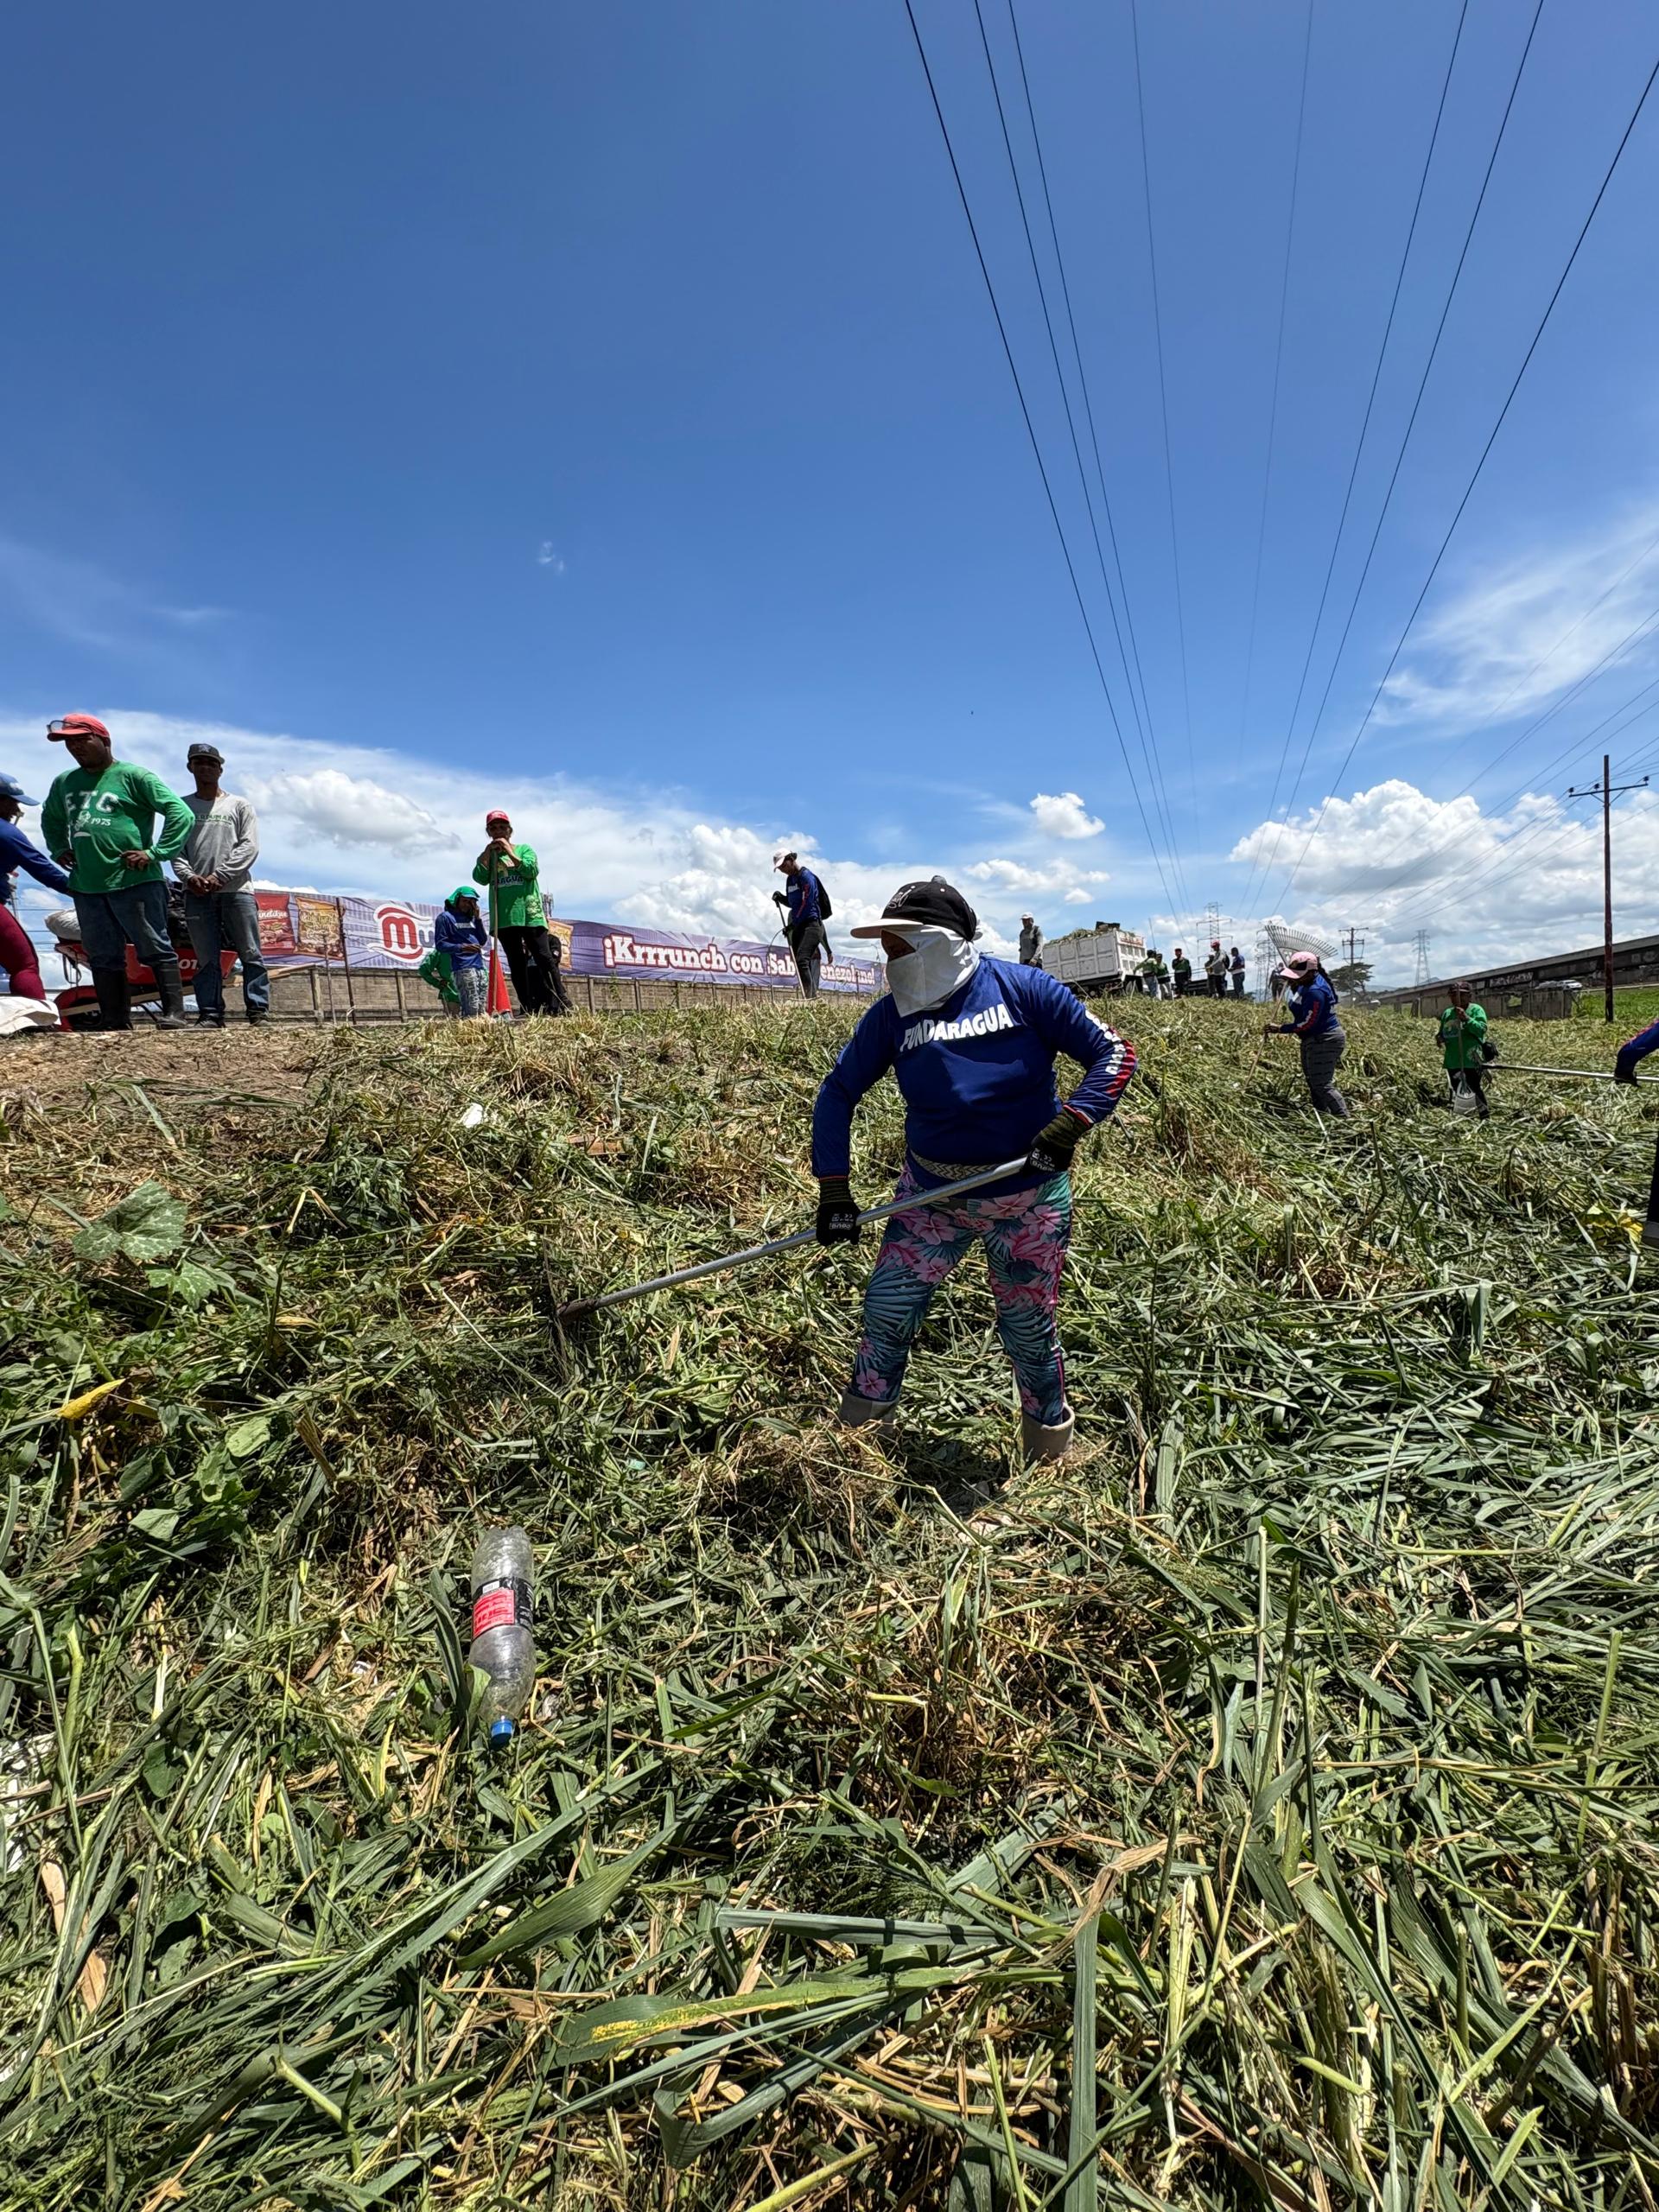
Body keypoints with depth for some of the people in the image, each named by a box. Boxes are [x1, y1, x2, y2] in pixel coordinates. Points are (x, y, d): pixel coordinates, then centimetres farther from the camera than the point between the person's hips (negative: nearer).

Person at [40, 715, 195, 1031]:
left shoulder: (132, 776, -1)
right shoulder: (64, 782, 19)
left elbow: (181, 813, -9)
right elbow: (50, 820, 37)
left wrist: (155, 853, -13)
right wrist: (59, 850, 20)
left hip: (134, 882, -7)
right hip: (85, 887, 7)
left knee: (156, 951, -5)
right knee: (104, 958, 8)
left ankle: (173, 1015, -4)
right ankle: (114, 1022, 12)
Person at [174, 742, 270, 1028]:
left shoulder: (240, 805, 15)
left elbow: (249, 846, 2)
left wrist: (220, 876, -9)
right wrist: (188, 876, -8)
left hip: (236, 890, -2)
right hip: (197, 894, 2)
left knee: (250, 954, -6)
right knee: (207, 959, 0)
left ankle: (259, 1011, -6)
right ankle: (211, 1015, 0)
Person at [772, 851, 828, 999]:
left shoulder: (806, 876, -8)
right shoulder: (790, 879, 18)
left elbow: (806, 903, -16)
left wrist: (792, 924, -17)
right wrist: (781, 898, 6)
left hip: (811, 924, -9)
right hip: (798, 926, 9)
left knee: (802, 960, -23)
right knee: (798, 963, 2)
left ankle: (811, 996, -27)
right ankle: (812, 996, 4)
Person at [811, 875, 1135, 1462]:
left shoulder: (1024, 989, -11)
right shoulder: (891, 1016, -4)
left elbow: (1113, 1053, -8)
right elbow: (838, 1092, -1)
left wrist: (1069, 1124, -22)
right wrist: (833, 1189, -8)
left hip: (1029, 1199, -2)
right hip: (931, 1194, 3)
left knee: (1027, 1326, 8)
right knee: (887, 1305, -2)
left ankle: (1050, 1453, 35)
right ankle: (856, 1435, 23)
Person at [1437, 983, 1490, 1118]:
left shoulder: (1476, 1010, -4)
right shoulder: (1447, 1013, 12)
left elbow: (1482, 1029, -18)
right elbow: (1441, 1033, 21)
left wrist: (1466, 1019, -28)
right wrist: (1440, 1040, -1)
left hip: (1472, 1060, -6)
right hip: (1452, 1061, 6)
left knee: (1476, 1090, -7)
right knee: (1455, 1092, 16)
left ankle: (1485, 1118, 0)